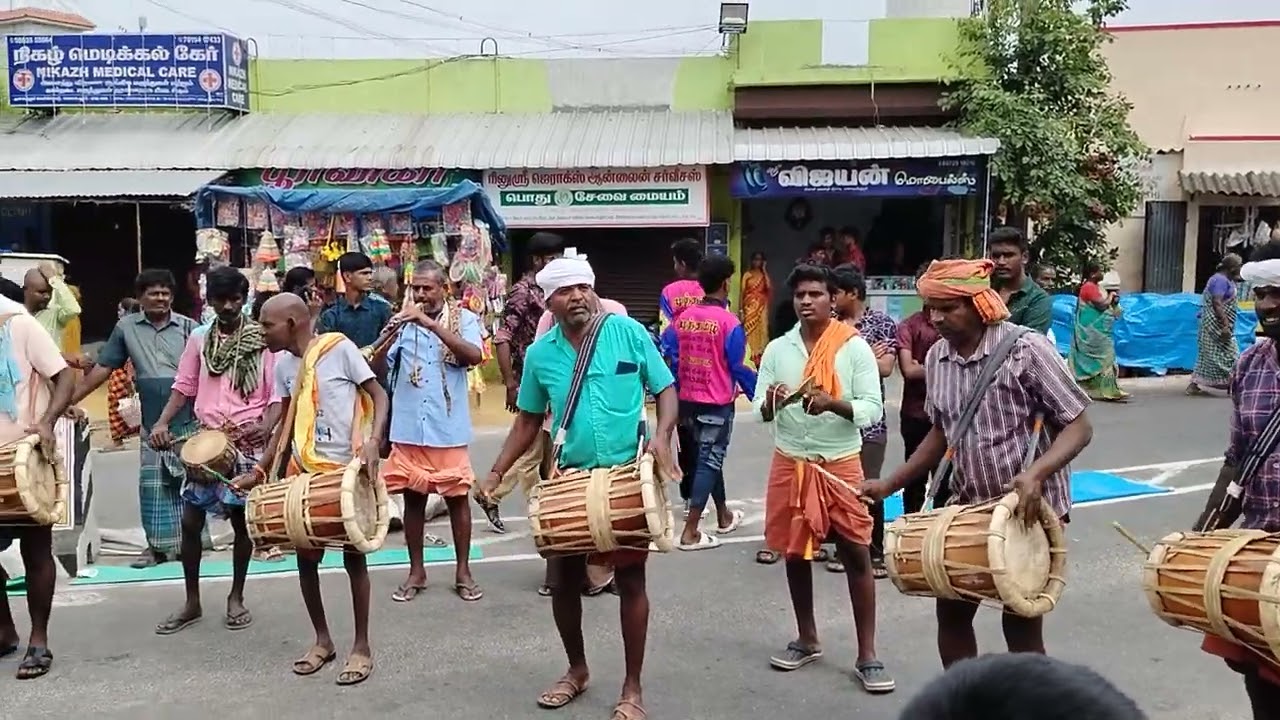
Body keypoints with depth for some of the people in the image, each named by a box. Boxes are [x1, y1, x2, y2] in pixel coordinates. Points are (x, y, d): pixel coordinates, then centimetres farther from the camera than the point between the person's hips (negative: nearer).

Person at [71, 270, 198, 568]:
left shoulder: (188, 327, 0)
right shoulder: (126, 327, 5)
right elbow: (103, 367, 8)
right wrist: (70, 399, 4)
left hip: (189, 420, -2)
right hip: (152, 423, 2)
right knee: (153, 485, 5)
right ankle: (159, 544, 14)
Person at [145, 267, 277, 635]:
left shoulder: (263, 340, -2)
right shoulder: (198, 341, 8)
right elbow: (183, 388, 11)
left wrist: (266, 425, -21)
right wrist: (161, 423, -4)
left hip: (249, 442, -3)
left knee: (241, 520, 5)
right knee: (190, 520, 3)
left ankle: (236, 597, 22)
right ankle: (192, 602, 18)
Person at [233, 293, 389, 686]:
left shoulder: (340, 348, -11)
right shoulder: (284, 364, 8)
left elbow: (378, 395, -9)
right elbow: (286, 423, 16)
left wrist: (373, 440, -23)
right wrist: (261, 469, 10)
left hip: (349, 470, -6)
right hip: (305, 471, 6)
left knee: (353, 557, 2)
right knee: (305, 557, 8)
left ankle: (361, 646, 15)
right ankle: (322, 639, 26)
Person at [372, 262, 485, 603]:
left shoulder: (464, 319, -1)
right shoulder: (403, 322, 4)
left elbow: (474, 356, -20)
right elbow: (378, 369, -1)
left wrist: (432, 324, -25)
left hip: (449, 428, -2)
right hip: (408, 428, 2)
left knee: (457, 497, 6)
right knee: (413, 497, 10)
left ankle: (463, 571, 19)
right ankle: (416, 571, 23)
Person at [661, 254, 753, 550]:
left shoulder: (683, 317, 2)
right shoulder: (729, 322, -15)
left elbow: (667, 356, 1)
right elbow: (738, 368, -13)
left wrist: (677, 393, 11)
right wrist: (758, 394, 1)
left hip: (688, 401, 6)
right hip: (717, 403, -6)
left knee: (705, 458, 19)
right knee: (709, 463, 0)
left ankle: (724, 516, 35)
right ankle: (690, 532, -3)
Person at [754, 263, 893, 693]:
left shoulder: (855, 347, -6)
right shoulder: (777, 349, 3)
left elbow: (873, 409, -9)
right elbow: (759, 412, 2)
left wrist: (833, 403, -26)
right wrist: (771, 404, -22)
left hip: (841, 463, -3)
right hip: (790, 461, 3)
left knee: (857, 554, -1)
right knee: (795, 552, 12)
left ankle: (867, 655, 9)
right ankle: (807, 640, 29)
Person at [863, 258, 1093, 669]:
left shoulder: (1026, 349, -17)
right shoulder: (936, 358, 2)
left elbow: (1078, 426, -16)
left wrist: (1036, 473, -33)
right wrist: (890, 484, 9)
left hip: (1031, 507, -6)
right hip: (969, 506, 6)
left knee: (1021, 623, 2)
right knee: (951, 612, 13)